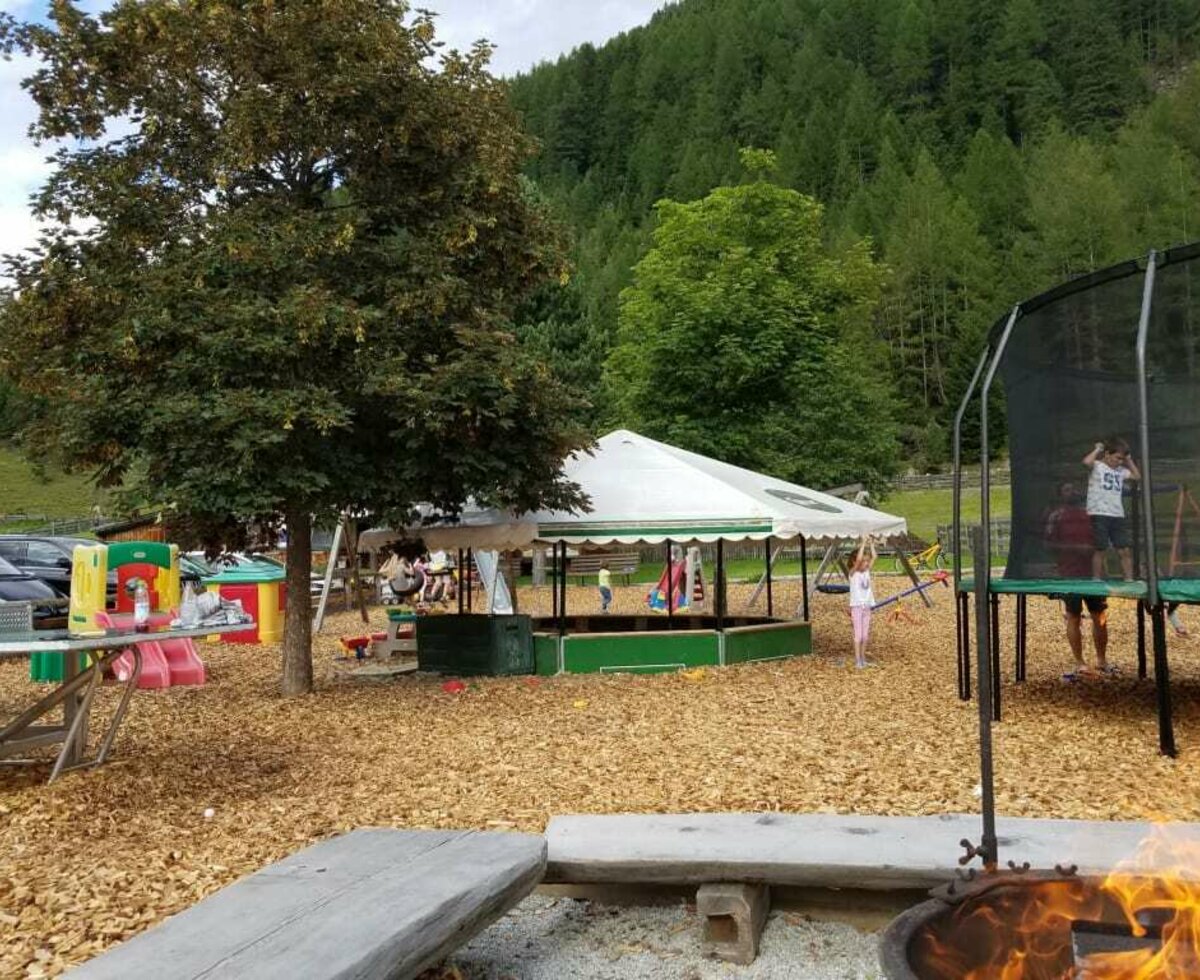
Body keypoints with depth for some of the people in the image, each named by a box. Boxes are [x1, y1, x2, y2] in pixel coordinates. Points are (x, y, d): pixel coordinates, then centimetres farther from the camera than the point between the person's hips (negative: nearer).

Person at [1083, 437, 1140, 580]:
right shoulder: (1097, 466, -2)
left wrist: (1129, 460, 19)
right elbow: (1086, 461, -24)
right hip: (1100, 514, -6)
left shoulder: (1120, 470, 16)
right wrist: (1097, 449, -8)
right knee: (1101, 550, -2)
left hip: (1118, 515, 6)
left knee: (1125, 551, 3)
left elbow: (1137, 476, 26)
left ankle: (1129, 580, 8)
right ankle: (1096, 582, 6)